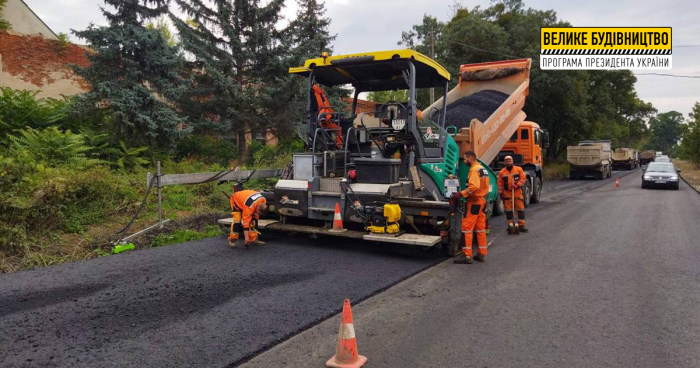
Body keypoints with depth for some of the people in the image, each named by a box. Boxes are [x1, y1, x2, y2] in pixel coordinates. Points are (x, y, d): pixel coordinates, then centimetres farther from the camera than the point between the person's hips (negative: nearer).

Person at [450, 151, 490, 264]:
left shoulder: (474, 170, -15)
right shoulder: (483, 169, 15)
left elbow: (474, 186, -27)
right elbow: (482, 186, 15)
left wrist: (461, 194, -24)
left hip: (474, 202, -10)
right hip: (482, 200, 10)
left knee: (467, 228, -7)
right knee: (480, 228, 13)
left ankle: (467, 255, -7)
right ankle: (482, 254, 18)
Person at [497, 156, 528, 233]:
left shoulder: (519, 169, 2)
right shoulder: (502, 172, 4)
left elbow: (523, 178, -2)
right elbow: (500, 184, 5)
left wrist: (517, 184, -17)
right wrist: (500, 193, 2)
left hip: (517, 192, -1)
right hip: (507, 194, 1)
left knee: (520, 209, -1)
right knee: (508, 210, 4)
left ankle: (521, 225, 5)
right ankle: (510, 225, 15)